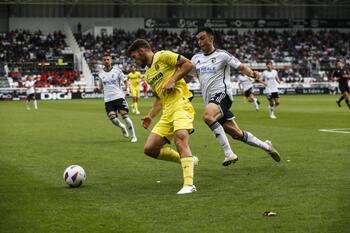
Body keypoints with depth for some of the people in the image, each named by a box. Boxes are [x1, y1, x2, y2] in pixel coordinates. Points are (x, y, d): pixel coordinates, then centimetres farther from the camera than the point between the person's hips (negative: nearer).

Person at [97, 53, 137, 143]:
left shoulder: (117, 70, 0)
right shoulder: (101, 73, 8)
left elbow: (125, 80, 6)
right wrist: (99, 89, -3)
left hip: (119, 97, -2)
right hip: (108, 99, 2)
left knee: (125, 116, -11)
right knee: (113, 119, -11)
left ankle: (133, 136, 3)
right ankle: (122, 127, 24)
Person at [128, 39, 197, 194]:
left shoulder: (162, 56, 1)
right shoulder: (148, 75, 25)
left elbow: (188, 64, -5)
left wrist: (173, 80, -12)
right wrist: (150, 116, 17)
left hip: (180, 104, -9)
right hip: (167, 112, 9)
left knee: (180, 139, -30)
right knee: (149, 149, 0)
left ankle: (189, 184, -35)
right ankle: (187, 160, 14)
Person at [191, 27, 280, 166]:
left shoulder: (222, 55, -2)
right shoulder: (196, 58, 15)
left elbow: (241, 67, -4)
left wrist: (251, 73, -23)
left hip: (221, 94, -6)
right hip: (209, 100, 6)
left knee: (207, 116, -36)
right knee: (237, 134, 8)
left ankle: (229, 153, -31)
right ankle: (265, 146, 28)